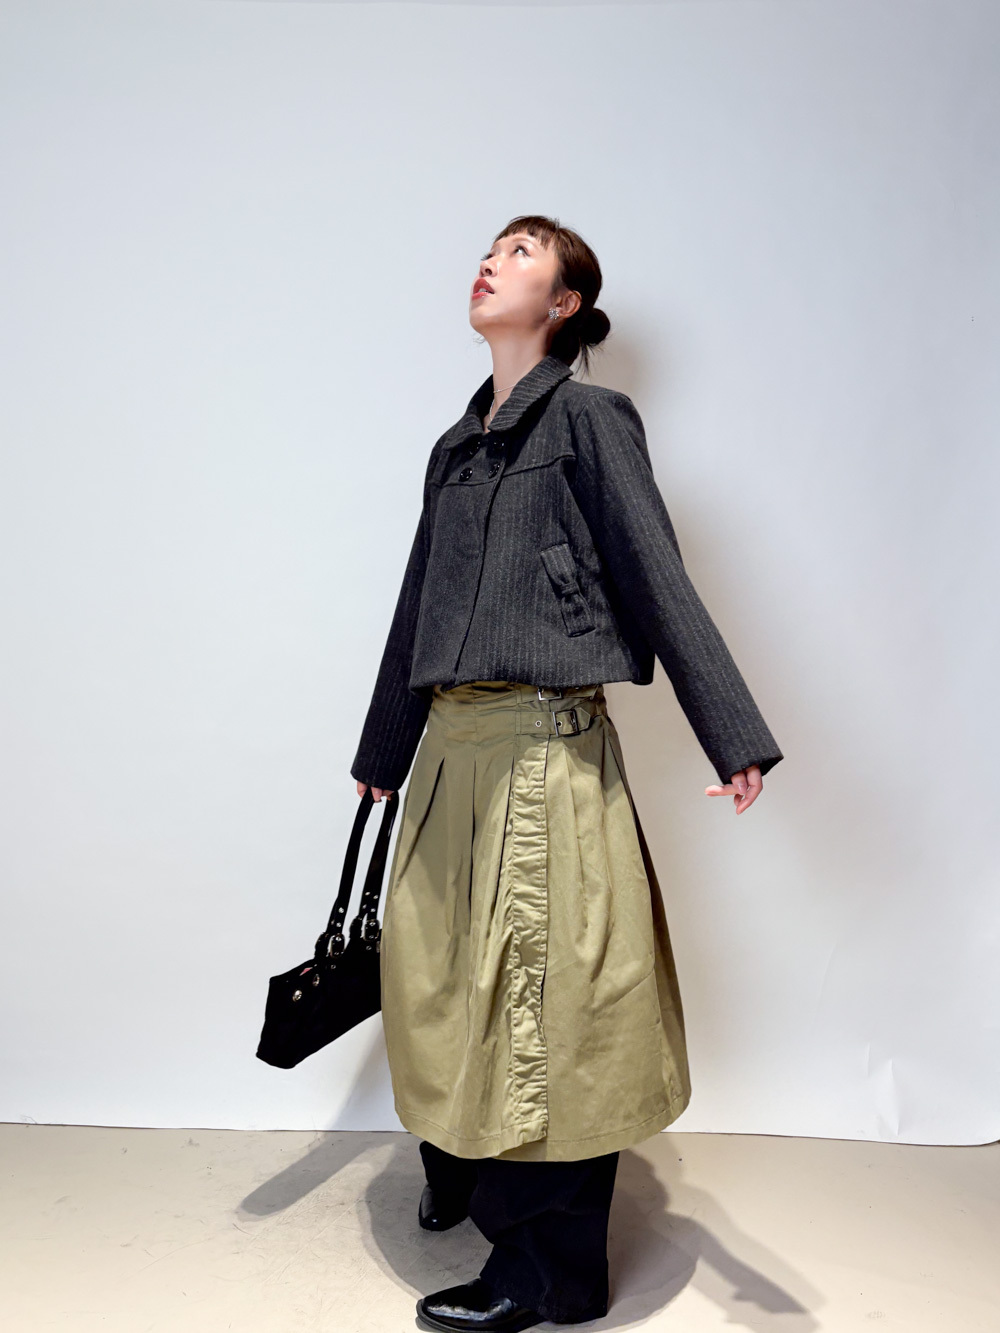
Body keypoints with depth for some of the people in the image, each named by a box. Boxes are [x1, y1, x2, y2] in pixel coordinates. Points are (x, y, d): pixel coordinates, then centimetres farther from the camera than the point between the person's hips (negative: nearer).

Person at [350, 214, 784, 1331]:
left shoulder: (589, 418, -1)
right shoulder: (455, 449, 17)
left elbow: (659, 578, -7)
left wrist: (733, 735, -14)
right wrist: (379, 755, 27)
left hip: (545, 745, -7)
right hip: (451, 745, 7)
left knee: (539, 985, 0)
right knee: (447, 970, 17)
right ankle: (464, 1174, 42)